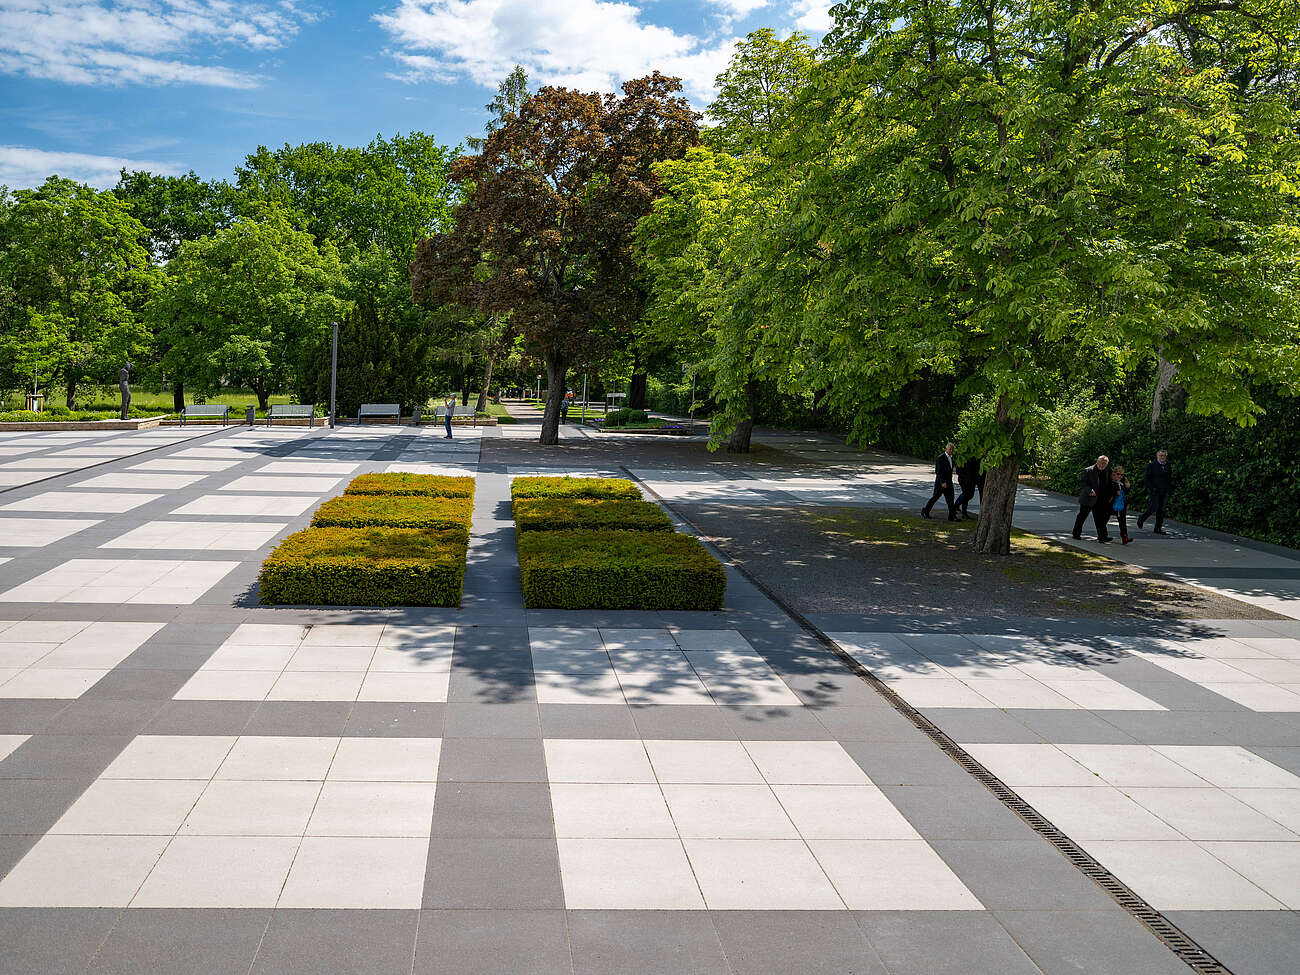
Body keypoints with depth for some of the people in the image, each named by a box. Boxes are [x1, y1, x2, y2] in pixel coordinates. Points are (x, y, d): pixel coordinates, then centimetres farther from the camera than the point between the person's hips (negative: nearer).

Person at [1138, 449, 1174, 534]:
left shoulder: (1168, 466, 11)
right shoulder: (1151, 465, -2)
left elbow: (1171, 479, 22)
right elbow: (1145, 478, -5)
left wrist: (1169, 488, 7)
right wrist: (1151, 488, -13)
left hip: (1164, 492, 4)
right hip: (1154, 491, -4)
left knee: (1161, 510, 1)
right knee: (1154, 507, -13)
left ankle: (1158, 528, 6)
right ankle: (1141, 518, 13)